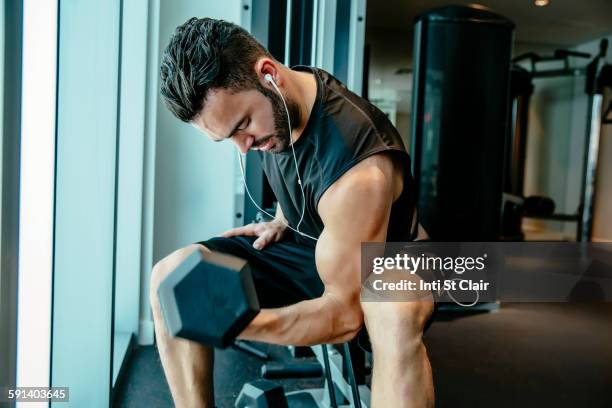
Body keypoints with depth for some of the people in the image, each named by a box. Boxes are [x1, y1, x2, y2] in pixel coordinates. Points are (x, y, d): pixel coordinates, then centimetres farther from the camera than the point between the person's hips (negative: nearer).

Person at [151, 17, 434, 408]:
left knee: (396, 316, -43)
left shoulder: (360, 171, -34)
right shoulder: (271, 102, -11)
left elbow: (345, 313, -29)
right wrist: (282, 222, -1)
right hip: (302, 244, 7)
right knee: (172, 275, -10)